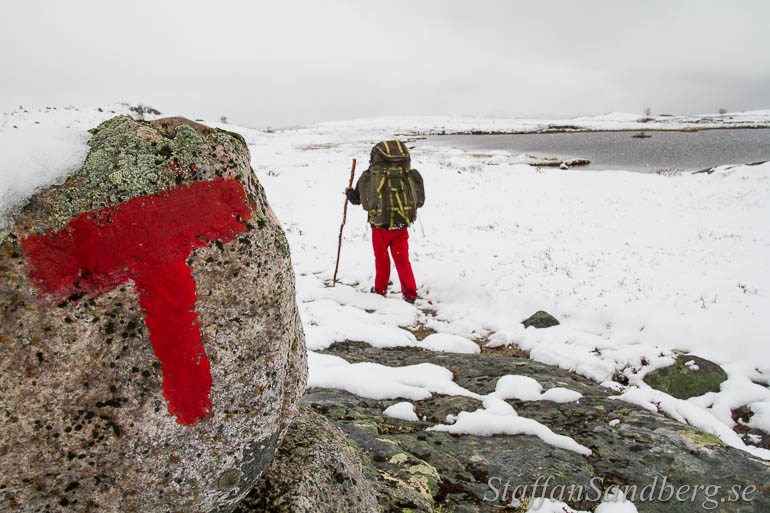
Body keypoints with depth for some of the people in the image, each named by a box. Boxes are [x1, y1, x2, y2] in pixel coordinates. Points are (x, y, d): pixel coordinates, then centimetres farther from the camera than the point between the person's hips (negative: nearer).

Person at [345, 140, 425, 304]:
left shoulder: (369, 176, -3)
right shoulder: (408, 175, 0)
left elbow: (356, 199, 8)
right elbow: (420, 201, 6)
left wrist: (348, 192, 29)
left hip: (380, 225, -1)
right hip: (402, 225, 1)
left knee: (381, 258, 18)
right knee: (402, 259, 11)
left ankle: (380, 289, 30)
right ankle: (410, 293, 9)